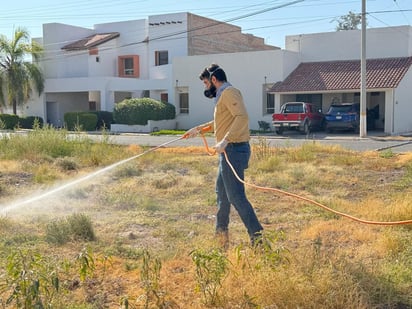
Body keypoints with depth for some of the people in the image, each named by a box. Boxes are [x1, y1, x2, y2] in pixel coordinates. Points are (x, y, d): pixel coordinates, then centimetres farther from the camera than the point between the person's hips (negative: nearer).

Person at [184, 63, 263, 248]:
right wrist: (198, 129, 36)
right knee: (222, 192, 19)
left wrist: (225, 141, -32)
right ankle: (221, 234, 32)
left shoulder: (229, 92, -12)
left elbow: (242, 117, -27)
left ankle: (257, 238, -10)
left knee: (236, 196, -11)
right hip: (228, 151, 11)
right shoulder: (222, 95, 21)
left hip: (234, 150, -11)